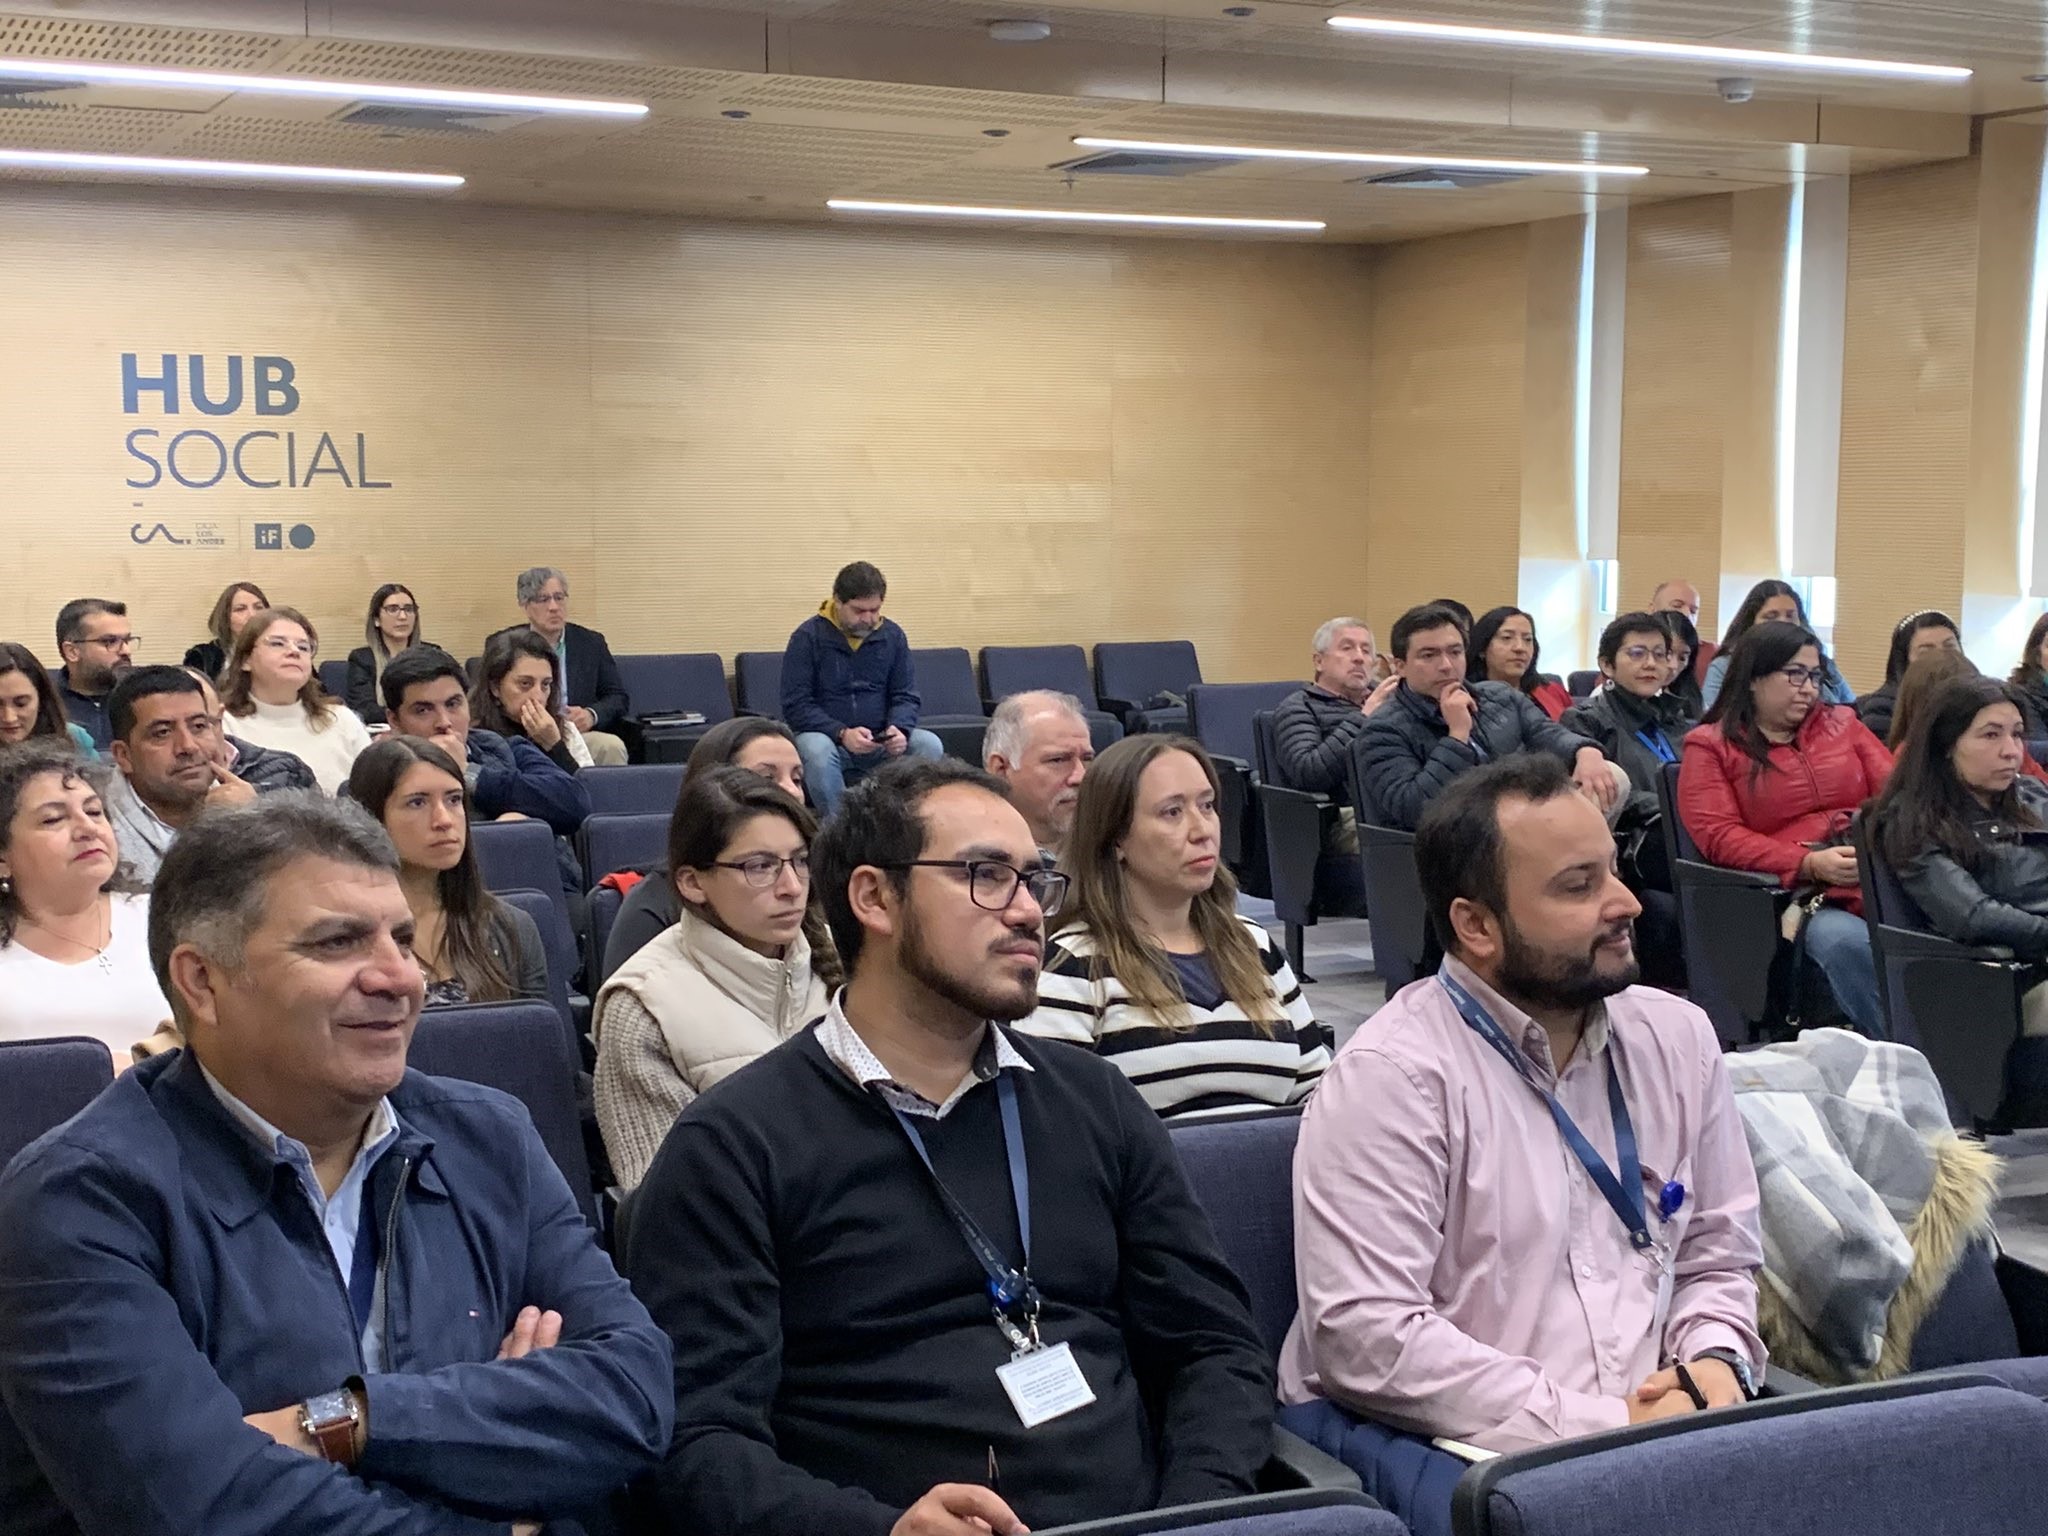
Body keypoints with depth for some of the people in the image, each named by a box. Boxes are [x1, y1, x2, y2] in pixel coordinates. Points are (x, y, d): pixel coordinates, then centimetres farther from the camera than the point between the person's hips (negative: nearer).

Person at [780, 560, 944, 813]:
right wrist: (842, 734, -24)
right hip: (826, 736, -3)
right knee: (817, 751, -38)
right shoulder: (808, 637, -5)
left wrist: (899, 729, -15)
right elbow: (795, 706, -9)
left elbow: (906, 696, 9)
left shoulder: (892, 635, 6)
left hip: (880, 742, 3)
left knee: (930, 745, -24)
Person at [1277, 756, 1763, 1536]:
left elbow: (1719, 1256, 17)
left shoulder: (1676, 1037, 9)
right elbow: (1366, 1333, -20)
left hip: (1650, 1424, 6)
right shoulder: (1392, 1076, -13)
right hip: (1438, 1441, -6)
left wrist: (1713, 1361, -6)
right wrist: (1596, 1424, -20)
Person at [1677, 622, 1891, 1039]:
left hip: (1878, 877, 4)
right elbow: (1718, 836, -2)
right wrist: (1809, 864, -15)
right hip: (1793, 891, -4)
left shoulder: (1842, 723, 24)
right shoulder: (1710, 746, 10)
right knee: (1845, 942, -37)